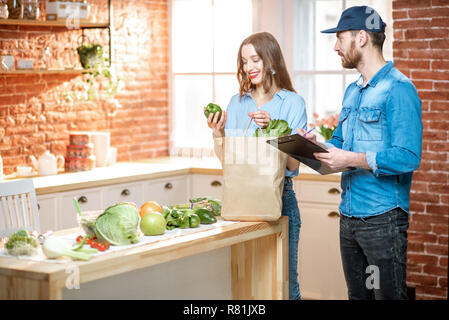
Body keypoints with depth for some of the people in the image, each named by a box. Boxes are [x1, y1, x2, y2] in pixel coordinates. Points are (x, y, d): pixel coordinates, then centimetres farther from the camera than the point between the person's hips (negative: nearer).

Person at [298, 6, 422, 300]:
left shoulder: (398, 89, -13)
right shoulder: (352, 92, 15)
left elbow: (408, 157, -21)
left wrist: (353, 159, -24)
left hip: (383, 218, -9)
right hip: (349, 217, 9)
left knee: (388, 295, -2)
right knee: (358, 295, 16)